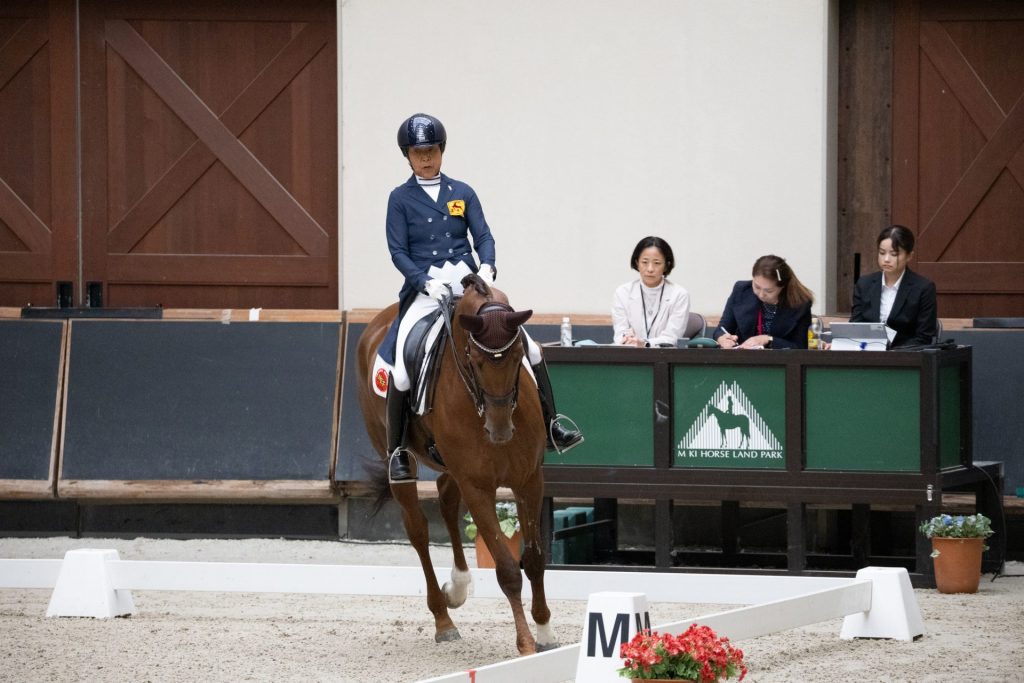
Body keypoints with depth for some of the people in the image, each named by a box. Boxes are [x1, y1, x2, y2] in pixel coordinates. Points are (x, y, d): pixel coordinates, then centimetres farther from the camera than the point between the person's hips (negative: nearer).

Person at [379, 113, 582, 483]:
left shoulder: (462, 193, 11)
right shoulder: (400, 199, 4)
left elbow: (483, 236, 5)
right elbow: (398, 251, -2)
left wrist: (486, 267, -17)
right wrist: (426, 282, -18)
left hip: (468, 283, 3)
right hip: (424, 288, -3)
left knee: (527, 347, -5)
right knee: (401, 368, -19)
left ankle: (550, 427, 5)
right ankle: (396, 451, -9)